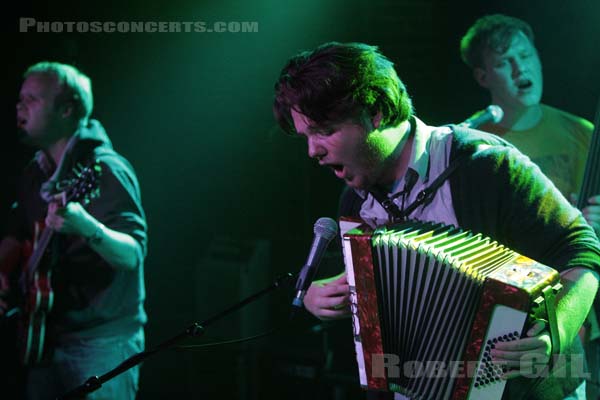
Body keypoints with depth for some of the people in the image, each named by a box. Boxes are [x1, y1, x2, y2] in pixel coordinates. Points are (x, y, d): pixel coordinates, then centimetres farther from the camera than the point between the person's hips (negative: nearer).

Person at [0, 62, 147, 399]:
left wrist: (87, 227, -41)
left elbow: (133, 255, -23)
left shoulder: (104, 169, -14)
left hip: (101, 345, -7)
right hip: (45, 340, 8)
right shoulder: (36, 173, 10)